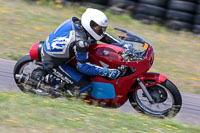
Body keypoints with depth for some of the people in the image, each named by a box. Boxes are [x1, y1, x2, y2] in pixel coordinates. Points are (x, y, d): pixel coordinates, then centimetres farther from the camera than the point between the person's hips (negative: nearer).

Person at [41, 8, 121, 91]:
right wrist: (107, 72, -29)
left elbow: (101, 35, 7)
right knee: (85, 84, -13)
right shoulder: (80, 41, -34)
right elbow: (83, 66, -28)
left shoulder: (78, 24, -8)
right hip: (53, 62, -9)